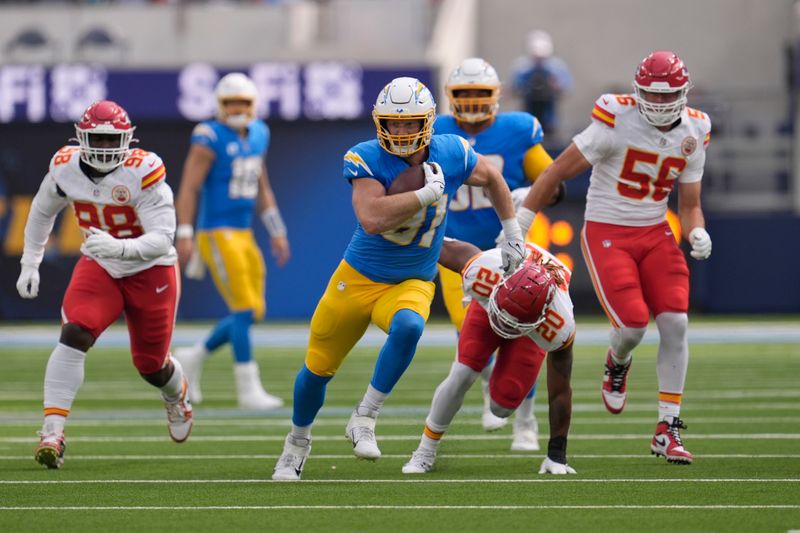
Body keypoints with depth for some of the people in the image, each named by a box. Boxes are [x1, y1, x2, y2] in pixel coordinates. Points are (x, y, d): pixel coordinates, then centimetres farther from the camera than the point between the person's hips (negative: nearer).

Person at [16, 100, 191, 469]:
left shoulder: (143, 172, -27)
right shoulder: (65, 167, -12)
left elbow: (162, 239, -30)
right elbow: (42, 213, 10)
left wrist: (119, 248, -46)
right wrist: (29, 264, 11)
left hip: (150, 270, -2)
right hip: (98, 268, 2)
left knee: (150, 366, 10)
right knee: (74, 335, -24)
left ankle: (177, 393, 49)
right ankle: (52, 431, -25)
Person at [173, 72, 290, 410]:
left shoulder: (257, 135, 11)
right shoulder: (210, 139, -12)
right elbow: (188, 188, -16)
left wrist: (277, 233, 18)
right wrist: (185, 235, -22)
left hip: (243, 236, 8)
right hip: (217, 235, -8)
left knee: (252, 313, 7)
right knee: (244, 310, -12)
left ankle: (194, 359, 23)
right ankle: (249, 390, -7)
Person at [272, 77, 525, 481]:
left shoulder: (450, 155, -10)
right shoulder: (367, 159, -20)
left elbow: (492, 179, 13)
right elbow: (372, 219, -36)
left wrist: (512, 232, 14)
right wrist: (427, 194, -32)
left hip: (411, 284, 1)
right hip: (358, 278, -1)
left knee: (408, 327, -35)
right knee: (318, 367, 12)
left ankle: (364, 420, -21)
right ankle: (298, 440, 41)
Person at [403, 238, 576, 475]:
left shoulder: (561, 328, -44)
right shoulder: (484, 271, -46)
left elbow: (560, 393, -30)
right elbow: (449, 248, -21)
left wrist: (557, 455, -24)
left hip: (534, 329, -1)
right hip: (488, 302, 1)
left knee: (502, 406, -12)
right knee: (462, 375, -16)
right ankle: (425, 453, 3)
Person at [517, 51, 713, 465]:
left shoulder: (692, 135, 0)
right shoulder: (618, 122, -17)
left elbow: (690, 204, 10)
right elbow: (559, 171, -10)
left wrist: (697, 233, -14)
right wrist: (518, 225, -8)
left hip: (655, 233, 5)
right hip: (606, 234, -5)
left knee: (675, 323, -11)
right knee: (633, 324, -17)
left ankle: (667, 430, -2)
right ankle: (617, 364, 24)